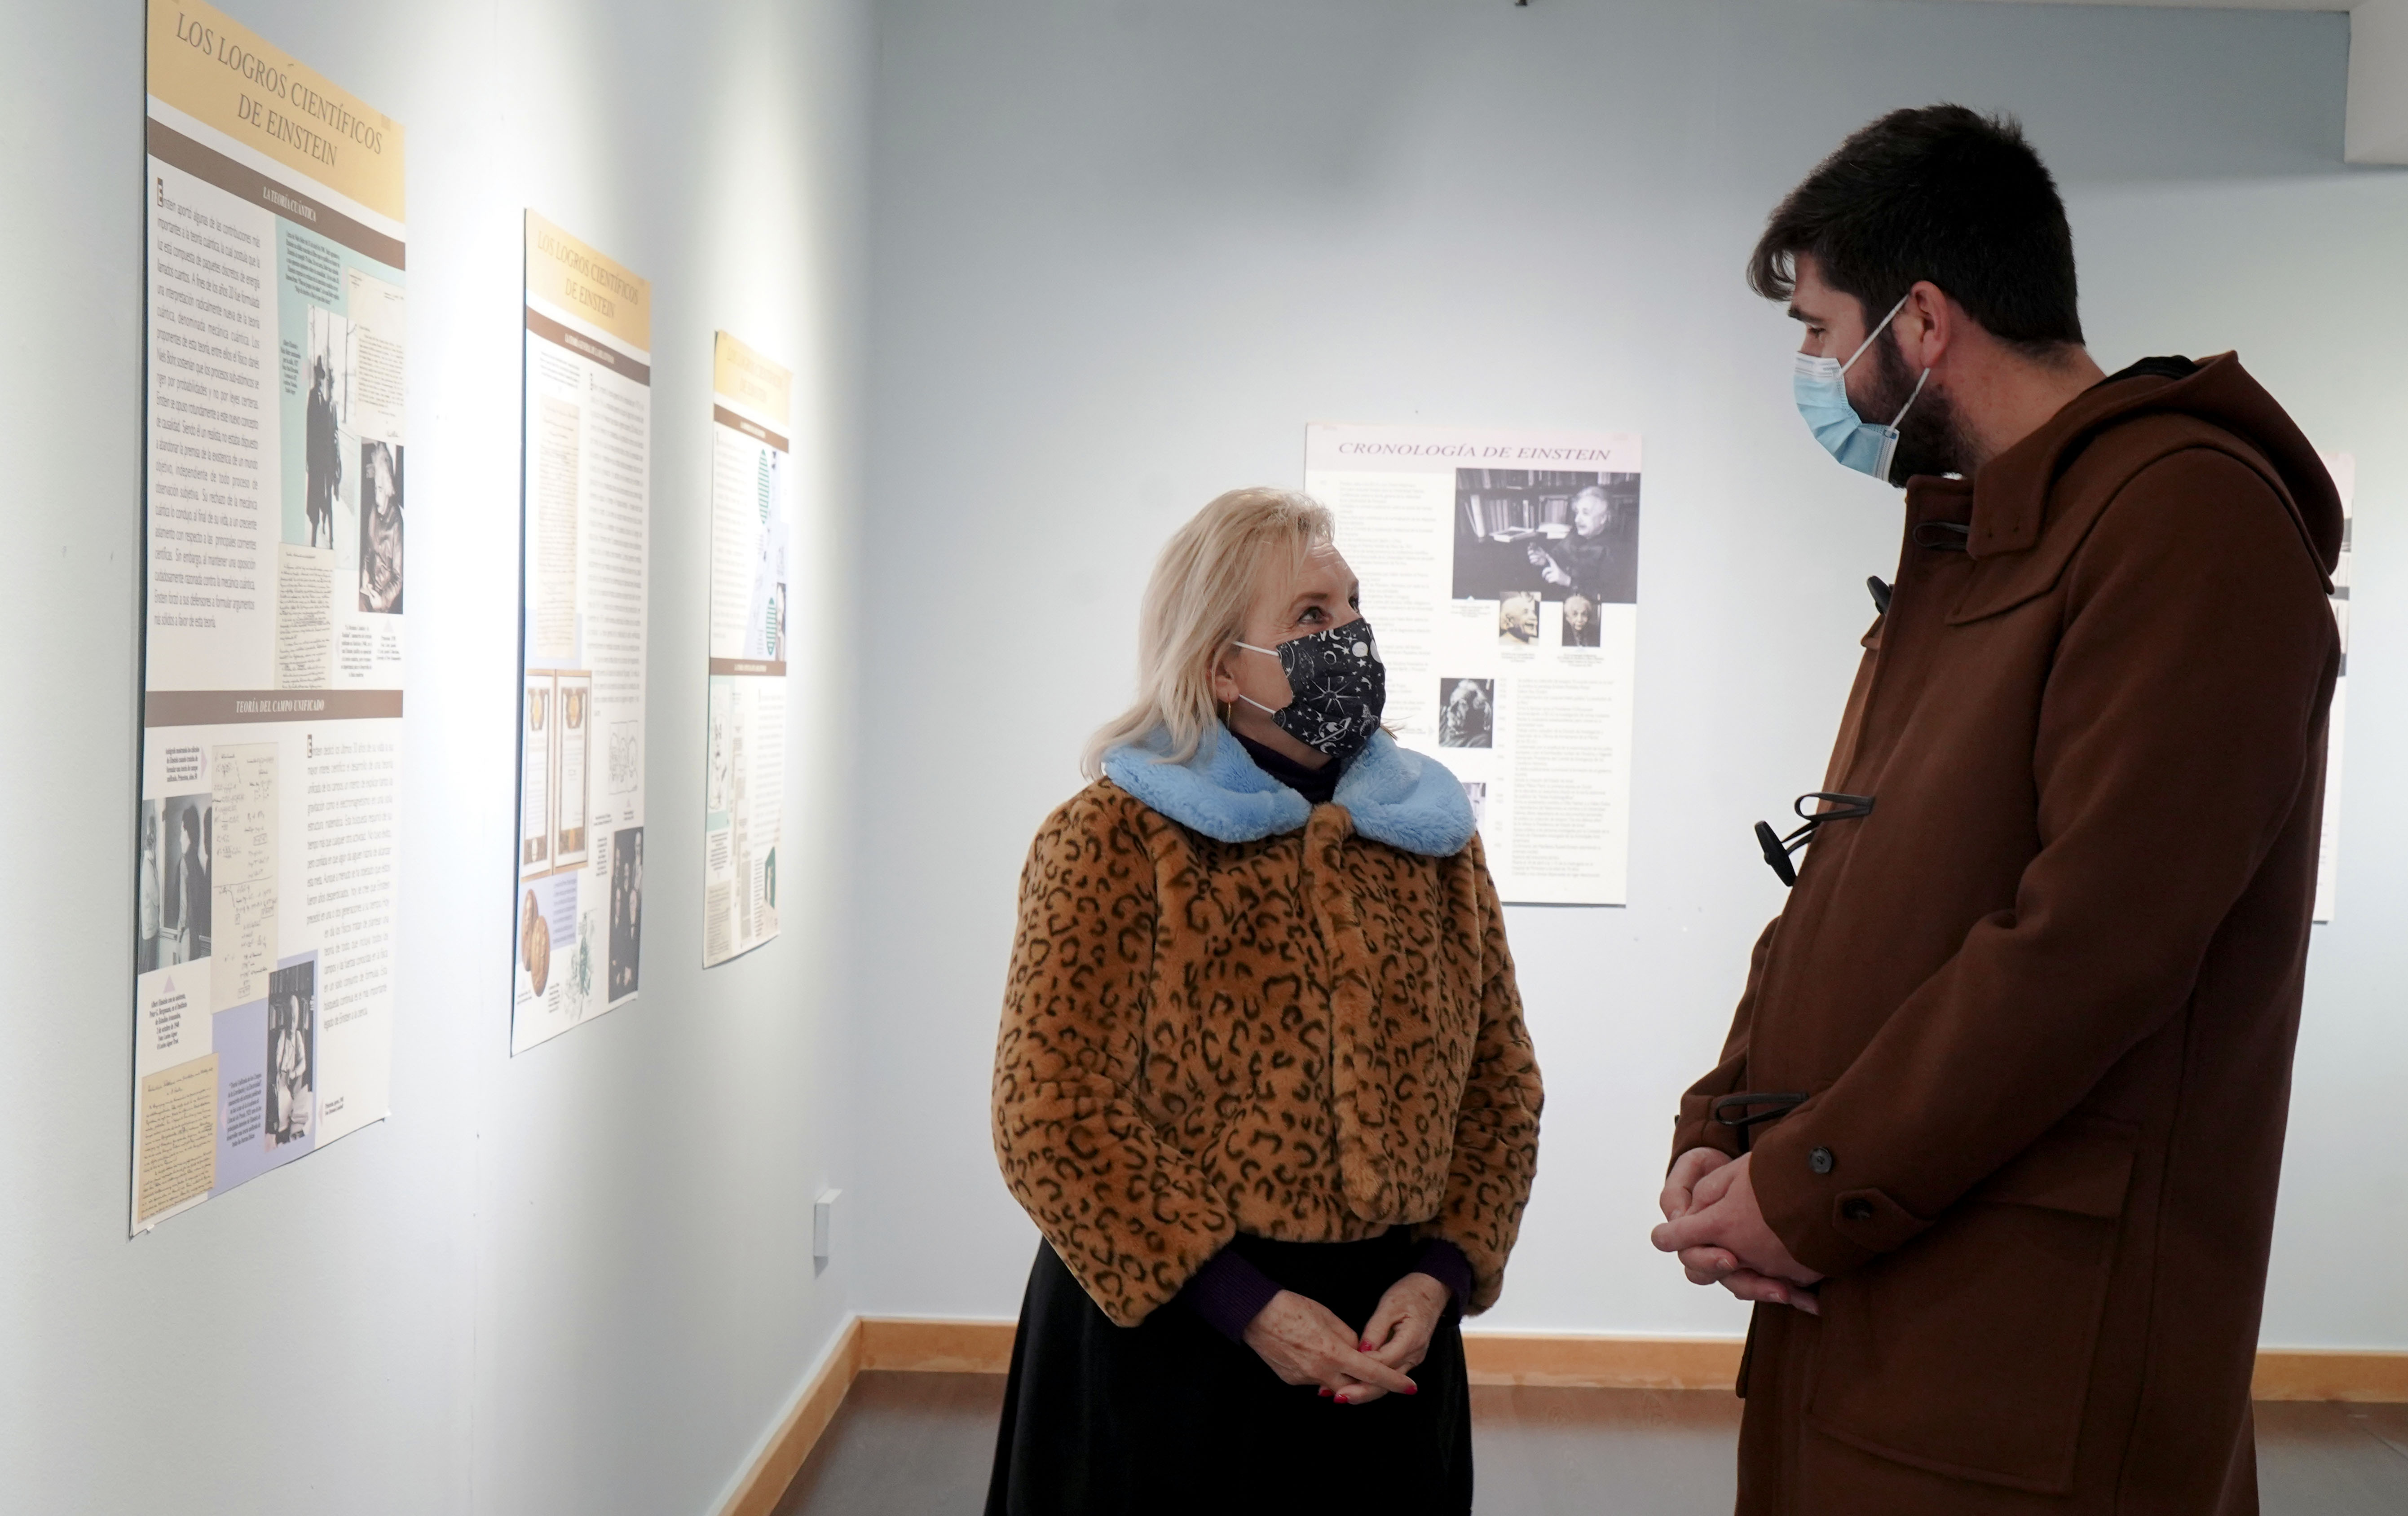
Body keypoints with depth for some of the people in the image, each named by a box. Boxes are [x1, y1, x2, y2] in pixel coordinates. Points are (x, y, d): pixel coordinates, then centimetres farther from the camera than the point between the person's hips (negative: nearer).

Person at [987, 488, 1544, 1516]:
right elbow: (1051, 1117, -13)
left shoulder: (1429, 831, 6)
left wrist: (1441, 1276, -7)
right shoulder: (1113, 839, -8)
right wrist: (1246, 1308, -16)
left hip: (1388, 1343, 4)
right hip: (1167, 1328, -4)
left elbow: (1498, 1084, 8)